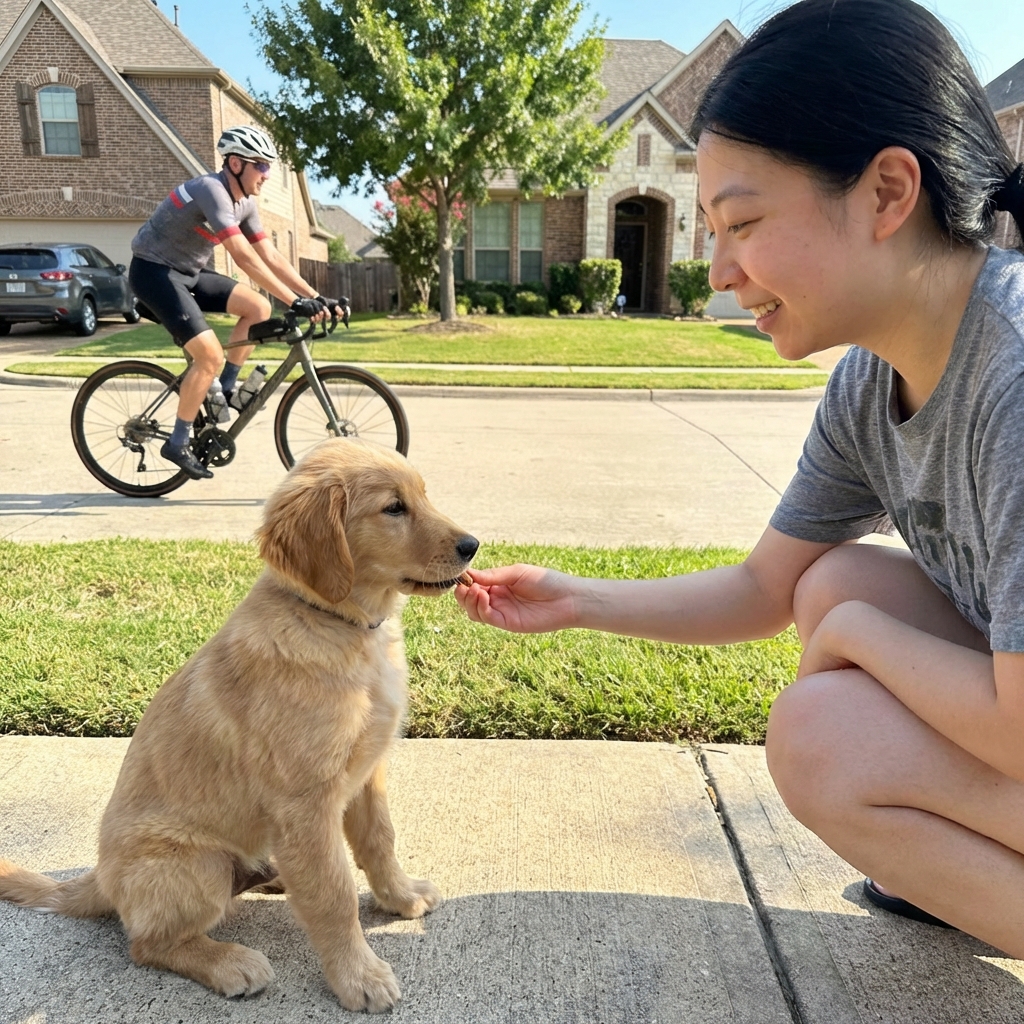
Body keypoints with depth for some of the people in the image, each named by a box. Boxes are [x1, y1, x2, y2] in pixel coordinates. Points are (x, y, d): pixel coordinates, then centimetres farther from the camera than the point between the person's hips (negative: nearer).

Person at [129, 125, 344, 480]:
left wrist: (316, 297, -8)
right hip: (153, 271, -9)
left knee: (258, 308, -5)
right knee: (211, 355, -20)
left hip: (188, 272, 9)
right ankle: (177, 444, -6)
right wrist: (295, 302, -37)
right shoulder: (211, 190, -25)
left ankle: (223, 390, 7)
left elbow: (271, 256, 2)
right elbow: (244, 257, -34)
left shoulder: (245, 202, 3)